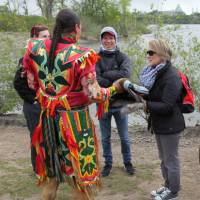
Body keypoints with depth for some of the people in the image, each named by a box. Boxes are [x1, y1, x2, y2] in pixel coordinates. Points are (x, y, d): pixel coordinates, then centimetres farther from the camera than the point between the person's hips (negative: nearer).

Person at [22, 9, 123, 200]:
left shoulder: (35, 48, -3)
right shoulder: (81, 56, -18)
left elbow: (33, 84, 7)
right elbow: (94, 95, -17)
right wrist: (114, 88, 1)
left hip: (48, 119, 5)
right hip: (75, 120, -5)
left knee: (50, 171, 20)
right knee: (82, 171, 12)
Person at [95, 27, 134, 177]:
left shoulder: (123, 57, -4)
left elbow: (126, 74, -23)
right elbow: (94, 78, -20)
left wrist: (105, 74, -19)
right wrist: (115, 83, -23)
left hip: (120, 103, 0)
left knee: (124, 137, 14)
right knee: (105, 138, 14)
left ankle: (127, 162, 34)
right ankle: (108, 163, 32)